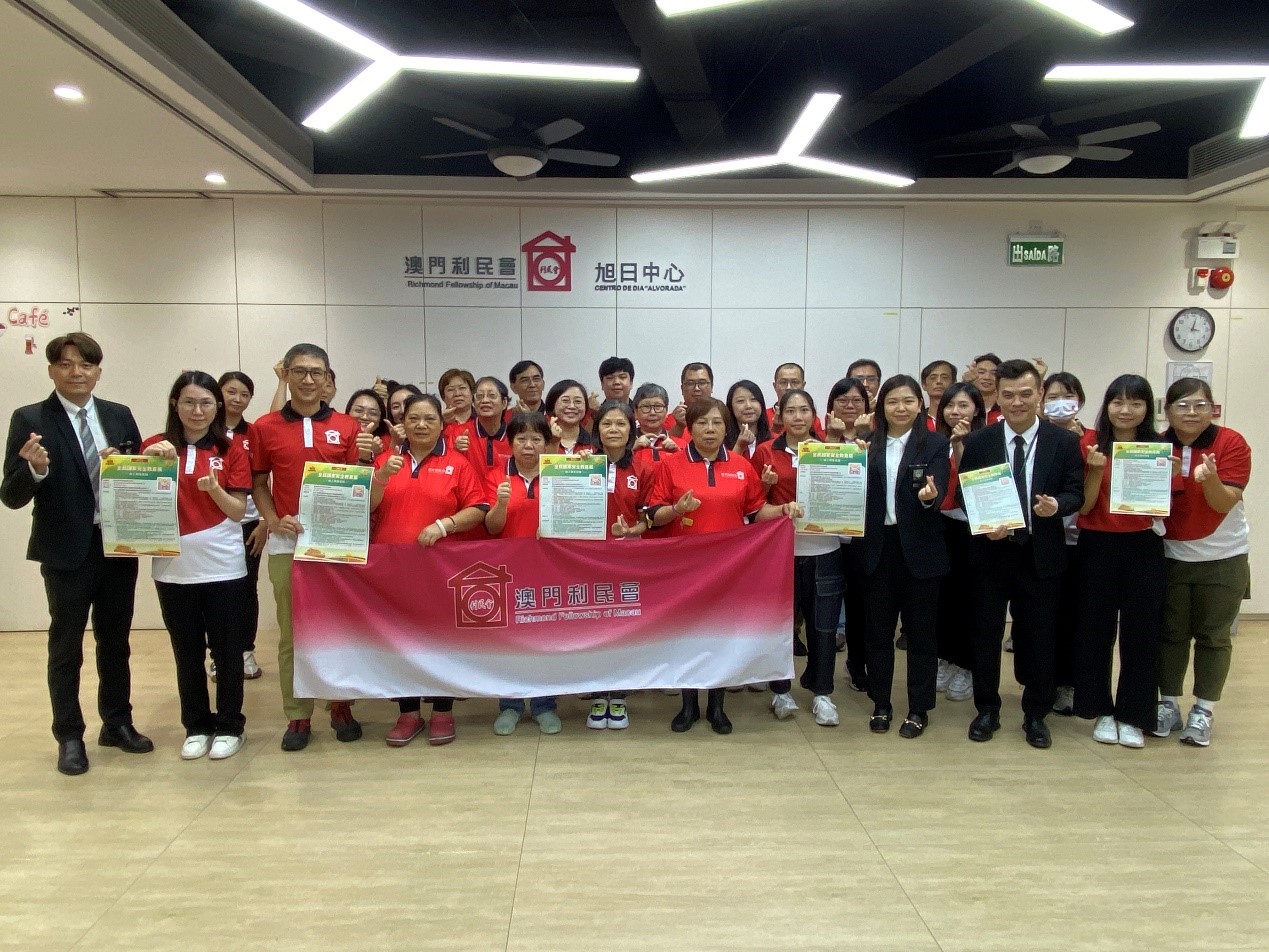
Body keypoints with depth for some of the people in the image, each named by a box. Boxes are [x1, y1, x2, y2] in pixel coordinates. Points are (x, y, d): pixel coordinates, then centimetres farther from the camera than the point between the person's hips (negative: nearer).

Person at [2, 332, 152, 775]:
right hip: (66, 551, -4)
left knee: (115, 641, 16)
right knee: (66, 647, 9)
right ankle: (69, 737, 22)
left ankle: (117, 723, 31)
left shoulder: (120, 416, 4)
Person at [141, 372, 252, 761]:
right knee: (187, 652, 11)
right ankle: (196, 726, 26)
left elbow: (239, 511, -3)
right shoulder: (155, 446, 3)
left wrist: (215, 488, -22)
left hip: (222, 567, -1)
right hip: (173, 567, 2)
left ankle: (230, 725, 21)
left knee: (226, 649, 6)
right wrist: (148, 462, -16)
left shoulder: (231, 450, -1)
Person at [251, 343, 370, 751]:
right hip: (287, 541, 0)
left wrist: (363, 457, -14)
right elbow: (258, 483, 9)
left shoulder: (347, 427, 4)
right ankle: (297, 715, 16)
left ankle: (341, 705, 23)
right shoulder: (266, 427, 4)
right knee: (292, 631, 6)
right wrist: (273, 520, -7)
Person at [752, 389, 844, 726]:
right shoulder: (766, 452, 2)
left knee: (823, 624, 6)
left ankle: (821, 692, 22)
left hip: (824, 550, 1)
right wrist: (765, 485, -12)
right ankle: (780, 690, 22)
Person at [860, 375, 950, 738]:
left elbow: (939, 491, -13)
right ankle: (880, 704, 24)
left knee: (920, 629, 7)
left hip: (919, 548, -2)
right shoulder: (869, 445, 6)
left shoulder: (935, 444, -1)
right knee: (878, 627, 10)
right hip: (879, 546, 2)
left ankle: (919, 709, 20)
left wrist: (930, 495, -34)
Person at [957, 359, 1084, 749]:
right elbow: (964, 496, 1)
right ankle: (987, 711, 25)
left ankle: (1036, 715, 26)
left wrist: (1057, 505, -22)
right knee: (986, 634, 9)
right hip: (990, 551, 0)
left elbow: (1076, 492, 0)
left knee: (1039, 637, 9)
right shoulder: (977, 442, -2)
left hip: (1041, 554, 0)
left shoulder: (1065, 442, -2)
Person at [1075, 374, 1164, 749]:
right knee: (1095, 628, 4)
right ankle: (1101, 710, 21)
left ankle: (1133, 715, 18)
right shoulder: (1091, 443, -2)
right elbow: (1084, 507, -4)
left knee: (1140, 630, 4)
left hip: (1143, 548, 1)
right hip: (1097, 546, -1)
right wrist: (1096, 469, -19)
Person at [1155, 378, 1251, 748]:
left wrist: (1209, 478, -35)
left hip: (1222, 557, -2)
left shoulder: (1232, 443, -11)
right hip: (1171, 556, 2)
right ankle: (1168, 704, 21)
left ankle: (1203, 711, 17)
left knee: (1213, 635, 5)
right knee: (1171, 632, 8)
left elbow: (1224, 503, -16)